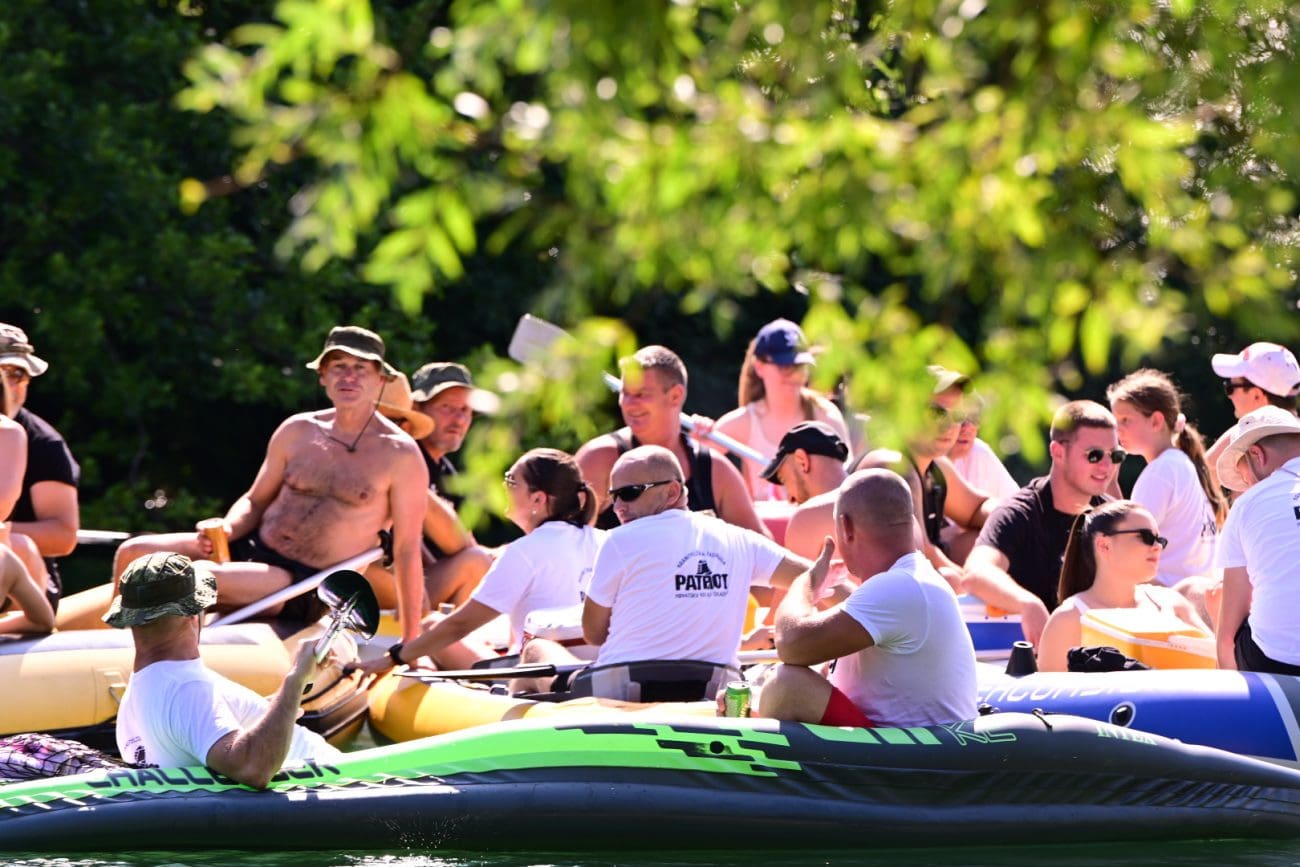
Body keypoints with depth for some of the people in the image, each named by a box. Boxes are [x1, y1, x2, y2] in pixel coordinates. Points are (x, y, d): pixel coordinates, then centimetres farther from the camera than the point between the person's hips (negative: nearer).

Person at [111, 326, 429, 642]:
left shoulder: (399, 455, -9)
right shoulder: (296, 431, 7)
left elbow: (406, 551, -7)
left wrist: (411, 646, -8)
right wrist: (226, 530, -6)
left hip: (306, 587, -6)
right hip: (252, 548, 6)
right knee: (133, 554, -9)